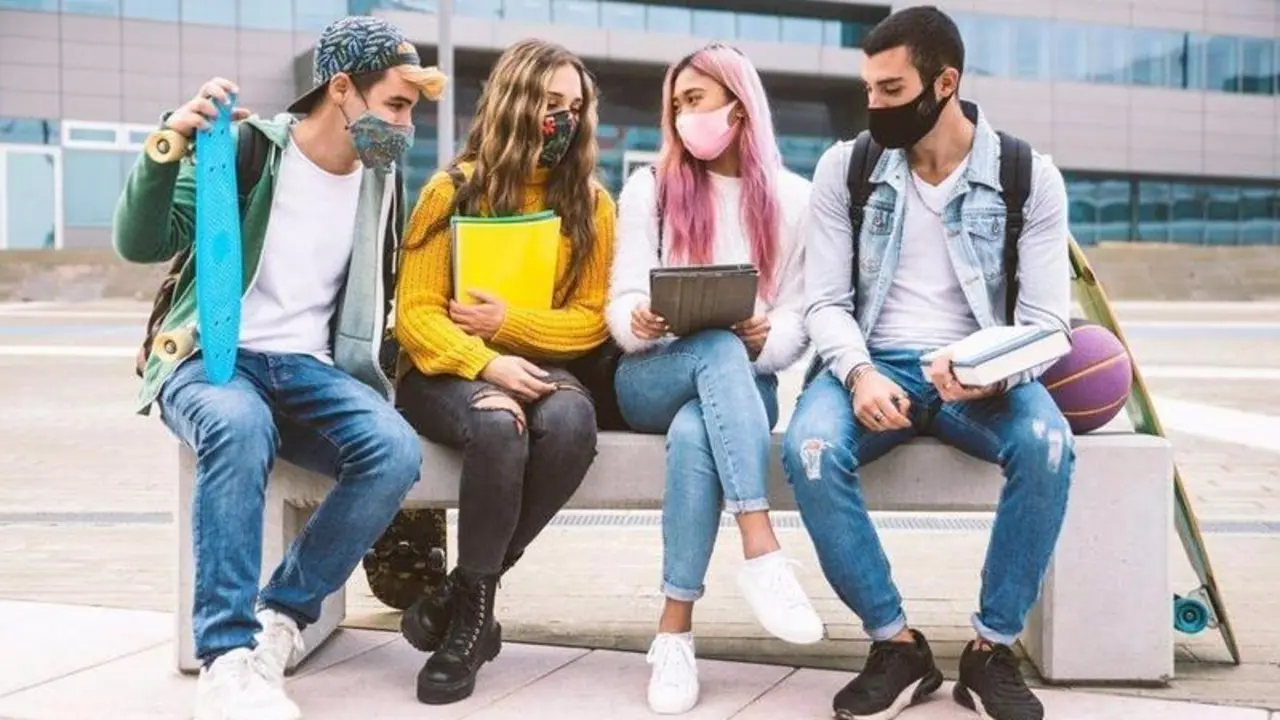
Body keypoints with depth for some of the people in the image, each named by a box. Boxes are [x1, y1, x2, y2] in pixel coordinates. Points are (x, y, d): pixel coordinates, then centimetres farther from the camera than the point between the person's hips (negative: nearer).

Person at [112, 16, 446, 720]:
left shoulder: (381, 178, 11)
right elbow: (139, 244, -10)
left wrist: (374, 368, 10)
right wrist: (170, 145, -24)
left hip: (310, 369, 4)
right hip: (211, 358, -4)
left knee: (396, 449, -28)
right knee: (240, 426, -40)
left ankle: (280, 617, -12)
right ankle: (226, 655, -32)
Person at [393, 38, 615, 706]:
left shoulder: (591, 202, 5)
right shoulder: (452, 190, -3)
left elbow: (591, 319, 4)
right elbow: (415, 313, -8)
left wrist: (509, 324, -11)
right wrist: (486, 363, -24)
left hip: (542, 368, 3)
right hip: (450, 372, -2)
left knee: (572, 419, -34)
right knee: (498, 423, -37)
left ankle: (464, 599, -18)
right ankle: (474, 607, -18)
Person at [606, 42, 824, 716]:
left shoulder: (794, 198, 9)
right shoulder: (649, 187, 9)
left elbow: (796, 320, 4)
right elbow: (622, 302, 2)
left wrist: (764, 342, -19)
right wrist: (640, 322, -23)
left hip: (743, 382, 0)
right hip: (652, 379, 0)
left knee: (694, 435, -37)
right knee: (718, 352, -37)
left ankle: (675, 627, -34)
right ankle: (761, 550, -45)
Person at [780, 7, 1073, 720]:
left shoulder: (1031, 176, -2)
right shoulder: (844, 167, 1)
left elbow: (1047, 318, -5)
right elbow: (827, 302, -1)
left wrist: (996, 372, -28)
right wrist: (859, 374, -23)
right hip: (874, 366, 1)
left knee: (1047, 445, -34)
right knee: (810, 446, -32)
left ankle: (994, 649, -15)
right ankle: (897, 645, -15)